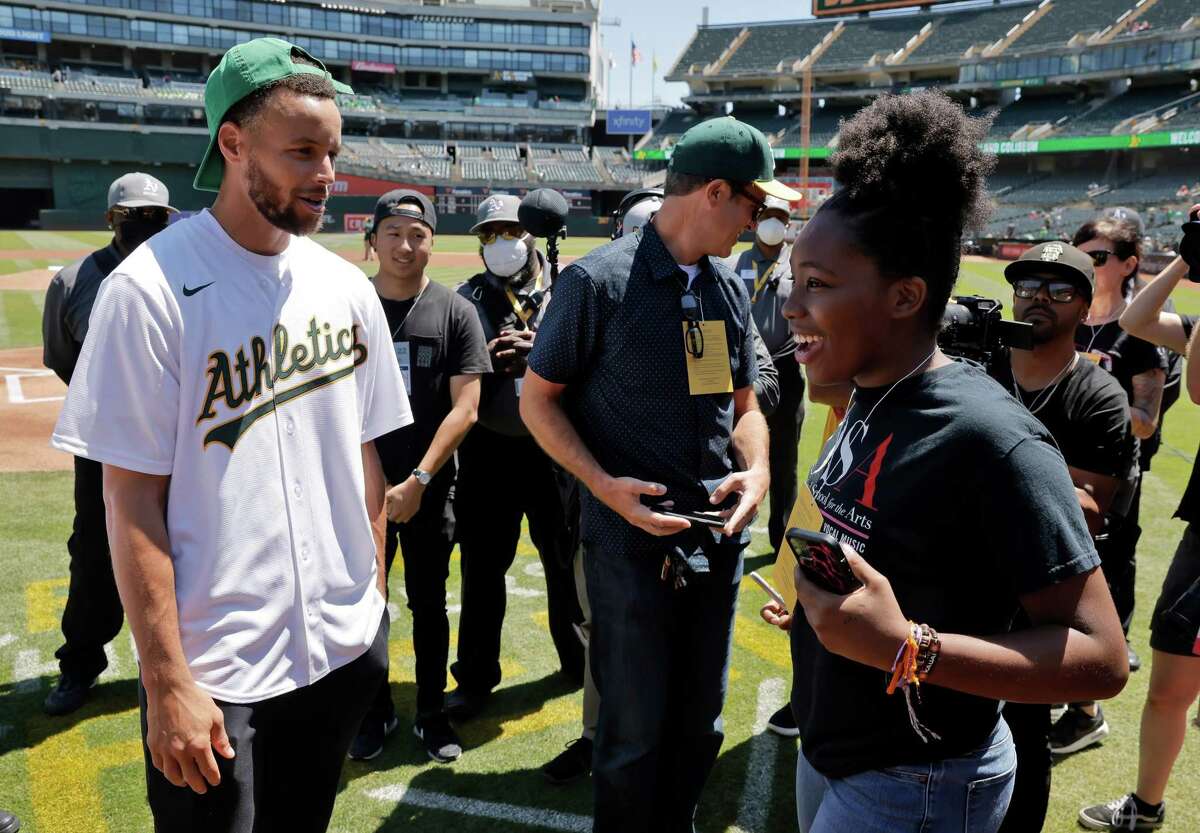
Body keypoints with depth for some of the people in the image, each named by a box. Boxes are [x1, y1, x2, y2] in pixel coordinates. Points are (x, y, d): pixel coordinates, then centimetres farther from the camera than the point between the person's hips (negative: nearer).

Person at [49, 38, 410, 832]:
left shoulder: (347, 287, 3)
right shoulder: (151, 289, -13)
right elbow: (132, 500, -12)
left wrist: (376, 604, 9)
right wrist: (167, 682, -12)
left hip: (345, 649, 5)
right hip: (214, 671, -5)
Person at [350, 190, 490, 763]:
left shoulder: (454, 312, -3)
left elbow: (465, 408, -7)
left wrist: (417, 481, -12)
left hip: (429, 489, -1)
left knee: (429, 604, 11)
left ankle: (431, 712, 27)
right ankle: (376, 710, 28)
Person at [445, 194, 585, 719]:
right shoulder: (466, 300, 4)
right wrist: (486, 360, -17)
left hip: (553, 446, -1)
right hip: (488, 450, 1)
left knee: (564, 558, 13)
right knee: (482, 567, 9)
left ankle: (577, 658, 36)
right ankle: (475, 678, 26)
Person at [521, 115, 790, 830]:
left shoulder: (730, 288, 7)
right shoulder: (599, 280, -11)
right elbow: (539, 399, -6)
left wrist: (756, 469, -5)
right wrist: (603, 484, -18)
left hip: (718, 537, 6)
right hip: (632, 539, -6)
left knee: (701, 723, 19)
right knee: (636, 731, 7)